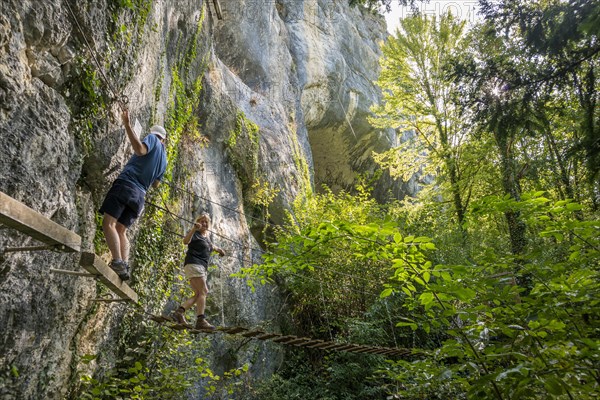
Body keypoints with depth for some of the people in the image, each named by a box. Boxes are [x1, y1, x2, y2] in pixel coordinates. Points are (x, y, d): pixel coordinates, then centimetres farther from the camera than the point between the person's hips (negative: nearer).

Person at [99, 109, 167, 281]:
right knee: (121, 230, 10)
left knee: (108, 223, -13)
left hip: (126, 184, -7)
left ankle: (117, 263, -27)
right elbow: (156, 184, 32)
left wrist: (127, 125, -18)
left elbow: (140, 149, -18)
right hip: (139, 194, 7)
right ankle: (125, 266, -6)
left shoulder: (152, 138, 6)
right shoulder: (164, 160, 24)